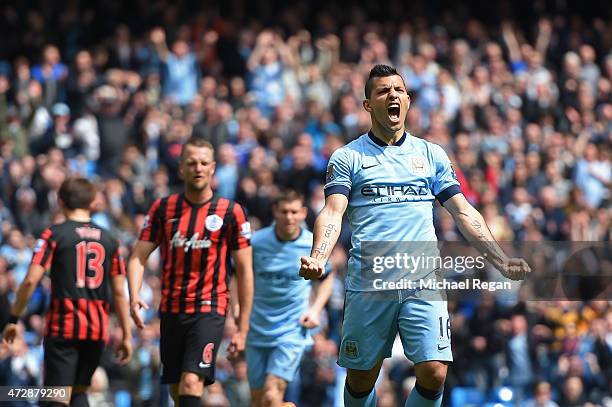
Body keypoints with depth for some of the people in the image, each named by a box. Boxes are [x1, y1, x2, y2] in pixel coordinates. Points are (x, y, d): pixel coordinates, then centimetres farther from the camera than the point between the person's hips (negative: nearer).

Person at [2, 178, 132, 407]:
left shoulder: (54, 235, -4)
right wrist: (127, 336, 12)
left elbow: (31, 280, -11)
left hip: (63, 329, -4)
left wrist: (13, 319, -2)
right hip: (98, 330, 4)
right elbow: (119, 292, 8)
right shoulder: (109, 240, 8)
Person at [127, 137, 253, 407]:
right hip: (171, 311, 4)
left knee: (191, 383, -20)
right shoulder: (163, 208, 6)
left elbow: (244, 272, 1)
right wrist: (134, 298, -15)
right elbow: (139, 257, 4)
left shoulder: (231, 212, -2)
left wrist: (242, 328, -2)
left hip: (209, 311, -4)